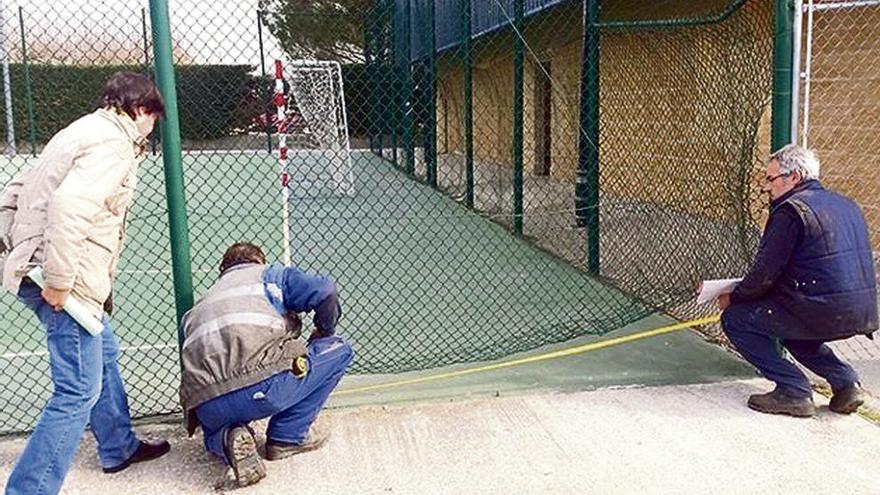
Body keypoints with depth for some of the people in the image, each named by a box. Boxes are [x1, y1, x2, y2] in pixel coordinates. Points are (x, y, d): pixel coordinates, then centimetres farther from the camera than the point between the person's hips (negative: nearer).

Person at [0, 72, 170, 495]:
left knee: (103, 351, 26)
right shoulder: (114, 142, -12)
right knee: (79, 391, -6)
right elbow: (69, 206, -27)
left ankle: (119, 448, 41)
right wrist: (59, 281, -23)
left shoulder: (81, 131, 18)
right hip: (65, 281, -11)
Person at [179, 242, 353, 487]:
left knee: (214, 430, 42)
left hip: (207, 408, 5)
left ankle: (227, 440, 4)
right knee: (339, 350, 18)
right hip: (264, 387, -5)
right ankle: (288, 436, 15)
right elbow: (325, 293, 5)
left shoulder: (197, 308, 33)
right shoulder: (270, 274, 20)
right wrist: (324, 332, 24)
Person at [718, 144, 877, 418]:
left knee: (736, 318, 3)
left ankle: (794, 392, -1)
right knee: (789, 325, 33)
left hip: (827, 311, -9)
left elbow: (765, 274, -11)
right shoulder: (846, 205, 17)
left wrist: (733, 298, 7)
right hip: (862, 313, 9)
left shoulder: (791, 210, -9)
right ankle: (846, 383, 18)